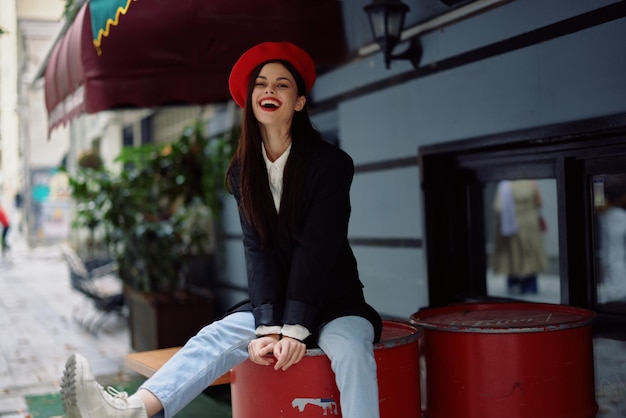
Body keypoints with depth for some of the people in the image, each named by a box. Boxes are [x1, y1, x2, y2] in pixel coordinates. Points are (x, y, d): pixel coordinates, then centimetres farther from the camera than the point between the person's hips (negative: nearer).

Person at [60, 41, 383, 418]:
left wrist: (295, 329, -23)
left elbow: (316, 249, -17)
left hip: (334, 302, -3)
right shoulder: (244, 171, 3)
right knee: (217, 336, -22)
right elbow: (258, 249, -6)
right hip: (275, 301, 3)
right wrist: (269, 326, -18)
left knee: (350, 349, -33)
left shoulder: (332, 163, -9)